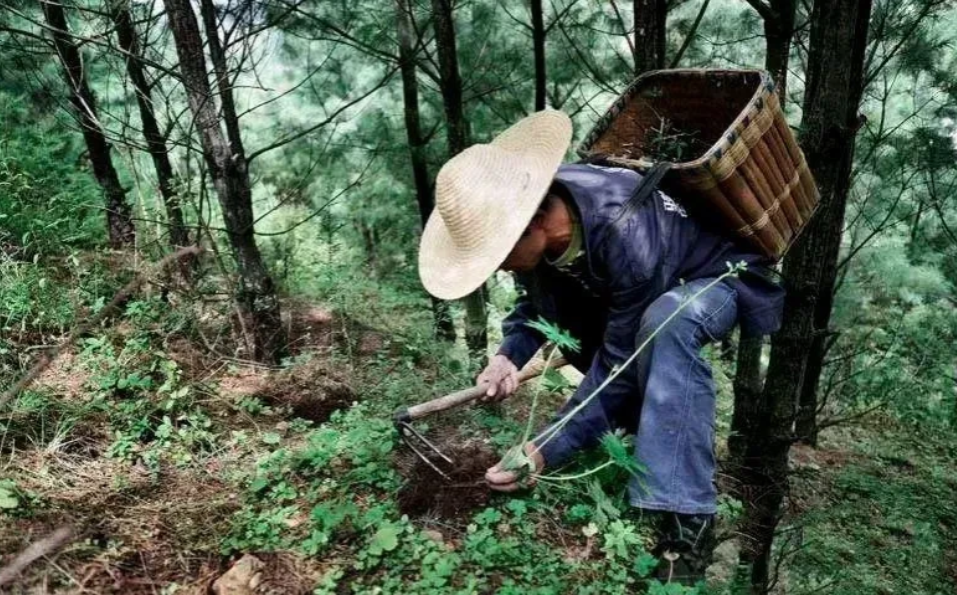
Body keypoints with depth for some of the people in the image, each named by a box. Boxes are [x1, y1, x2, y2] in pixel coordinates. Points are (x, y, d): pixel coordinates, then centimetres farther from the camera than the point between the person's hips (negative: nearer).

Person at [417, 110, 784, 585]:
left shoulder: (626, 235, -41)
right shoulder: (535, 209, -20)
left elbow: (621, 364, -32)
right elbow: (536, 306, -4)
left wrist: (548, 453, -31)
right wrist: (509, 356, -24)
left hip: (719, 277, -7)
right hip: (637, 295, 8)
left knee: (665, 323, -38)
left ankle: (685, 522, -31)